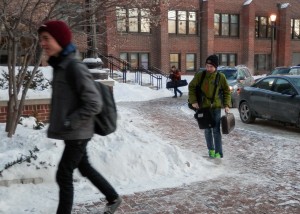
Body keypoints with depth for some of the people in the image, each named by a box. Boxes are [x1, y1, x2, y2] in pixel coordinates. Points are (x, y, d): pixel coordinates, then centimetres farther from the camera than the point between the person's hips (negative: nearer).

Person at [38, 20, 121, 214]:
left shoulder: (75, 68, -21)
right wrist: (59, 121, 12)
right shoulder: (59, 67, 6)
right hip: (73, 133, 9)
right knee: (85, 168, 20)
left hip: (77, 134, -9)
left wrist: (69, 123, -19)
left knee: (64, 176, 1)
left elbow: (94, 104, -23)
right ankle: (114, 198, 38)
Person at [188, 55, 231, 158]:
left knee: (216, 130, -1)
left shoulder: (221, 77, -7)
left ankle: (219, 152, 6)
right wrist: (193, 101, -5)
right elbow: (191, 87, 4)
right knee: (207, 130, 12)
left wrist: (226, 105, -2)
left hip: (216, 107, -1)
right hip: (204, 106, 2)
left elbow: (226, 91, 4)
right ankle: (211, 149, 27)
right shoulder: (200, 75, -6)